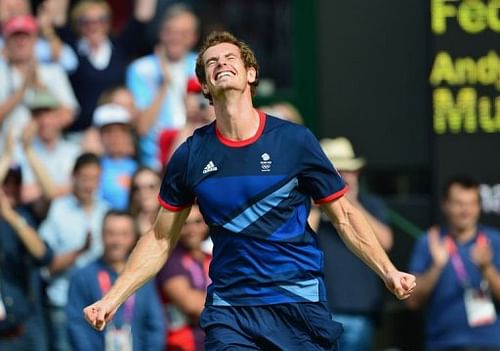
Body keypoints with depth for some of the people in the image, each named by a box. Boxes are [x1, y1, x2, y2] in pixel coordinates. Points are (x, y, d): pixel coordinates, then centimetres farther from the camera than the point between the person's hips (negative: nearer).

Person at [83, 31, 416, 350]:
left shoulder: (295, 140, -3)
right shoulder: (190, 155, 2)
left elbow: (345, 215, 5)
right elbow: (160, 241, 11)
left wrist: (388, 271, -7)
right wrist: (112, 299, 4)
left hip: (300, 306, -1)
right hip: (229, 310, 1)